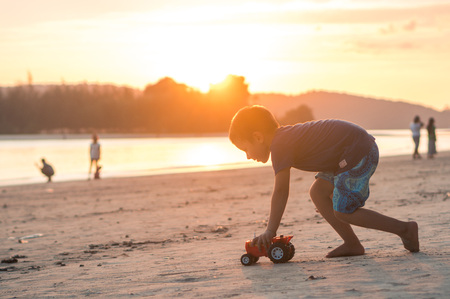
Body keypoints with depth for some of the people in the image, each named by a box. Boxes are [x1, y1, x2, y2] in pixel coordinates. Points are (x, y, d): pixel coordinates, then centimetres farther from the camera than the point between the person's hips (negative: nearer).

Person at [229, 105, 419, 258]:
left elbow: (281, 191, -16)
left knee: (343, 212, -7)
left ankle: (405, 229, -1)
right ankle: (352, 244, 10)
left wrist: (270, 231, -12)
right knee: (318, 192, 11)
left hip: (358, 152, -10)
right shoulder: (286, 137, 18)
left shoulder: (279, 145, -13)